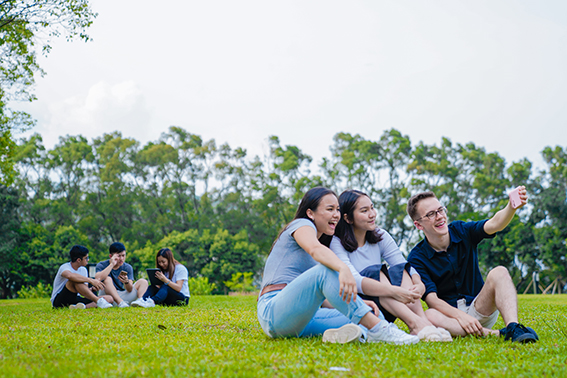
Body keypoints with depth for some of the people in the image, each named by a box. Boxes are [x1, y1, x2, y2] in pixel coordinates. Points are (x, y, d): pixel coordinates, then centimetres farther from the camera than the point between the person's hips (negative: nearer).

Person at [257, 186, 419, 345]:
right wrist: (344, 269, -46)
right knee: (326, 270, -32)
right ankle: (378, 329, -38)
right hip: (273, 312, -8)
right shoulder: (301, 224, 1)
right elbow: (315, 250, -27)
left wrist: (357, 303, 0)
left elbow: (320, 299, 17)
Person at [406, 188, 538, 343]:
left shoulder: (462, 231, -1)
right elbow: (431, 298, -16)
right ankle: (493, 334, -42)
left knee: (499, 273, -22)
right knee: (428, 316, -36)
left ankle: (513, 327, -43)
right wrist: (460, 316, -33)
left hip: (481, 310, 2)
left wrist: (512, 207, -43)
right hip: (449, 316, -2)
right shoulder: (417, 258, -8)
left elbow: (494, 224, -21)